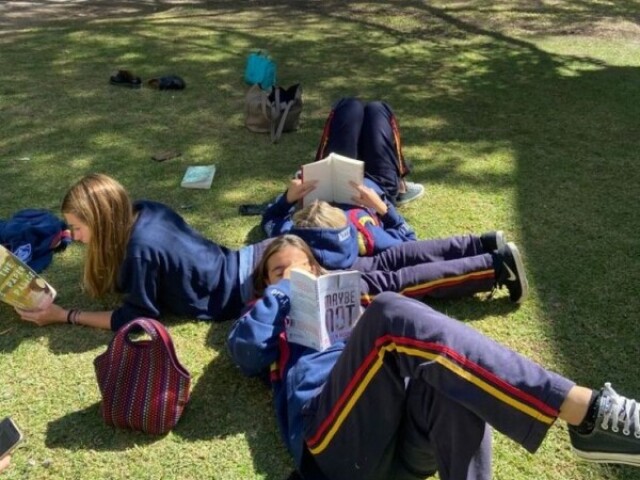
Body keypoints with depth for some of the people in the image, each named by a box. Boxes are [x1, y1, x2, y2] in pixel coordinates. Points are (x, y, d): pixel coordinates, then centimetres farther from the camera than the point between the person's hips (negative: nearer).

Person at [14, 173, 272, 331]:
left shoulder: (142, 250, -31)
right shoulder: (143, 211, -5)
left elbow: (135, 318, -16)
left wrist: (65, 315, -13)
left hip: (241, 285, -7)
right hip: (239, 262, 7)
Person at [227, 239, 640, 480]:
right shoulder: (273, 319, 29)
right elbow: (245, 348, 4)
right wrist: (282, 290, 15)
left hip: (408, 443, 4)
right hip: (339, 442, -3)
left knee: (455, 376, -31)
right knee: (392, 315, -29)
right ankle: (588, 412, -36)